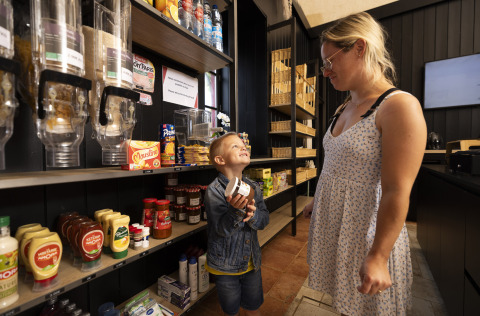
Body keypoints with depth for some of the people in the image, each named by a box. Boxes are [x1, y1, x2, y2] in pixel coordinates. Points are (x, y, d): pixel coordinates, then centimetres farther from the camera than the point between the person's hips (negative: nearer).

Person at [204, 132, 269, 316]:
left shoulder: (253, 188, -6)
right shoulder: (214, 191, -22)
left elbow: (264, 220, -7)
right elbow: (222, 229, -25)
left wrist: (253, 215, -28)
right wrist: (236, 211, -42)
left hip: (251, 261, 4)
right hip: (225, 264, -3)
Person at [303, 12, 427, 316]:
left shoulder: (400, 107, -18)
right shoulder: (343, 109, 7)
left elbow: (397, 193, -22)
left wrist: (377, 257, -20)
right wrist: (317, 202, 18)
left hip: (366, 232, -6)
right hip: (331, 224, 7)